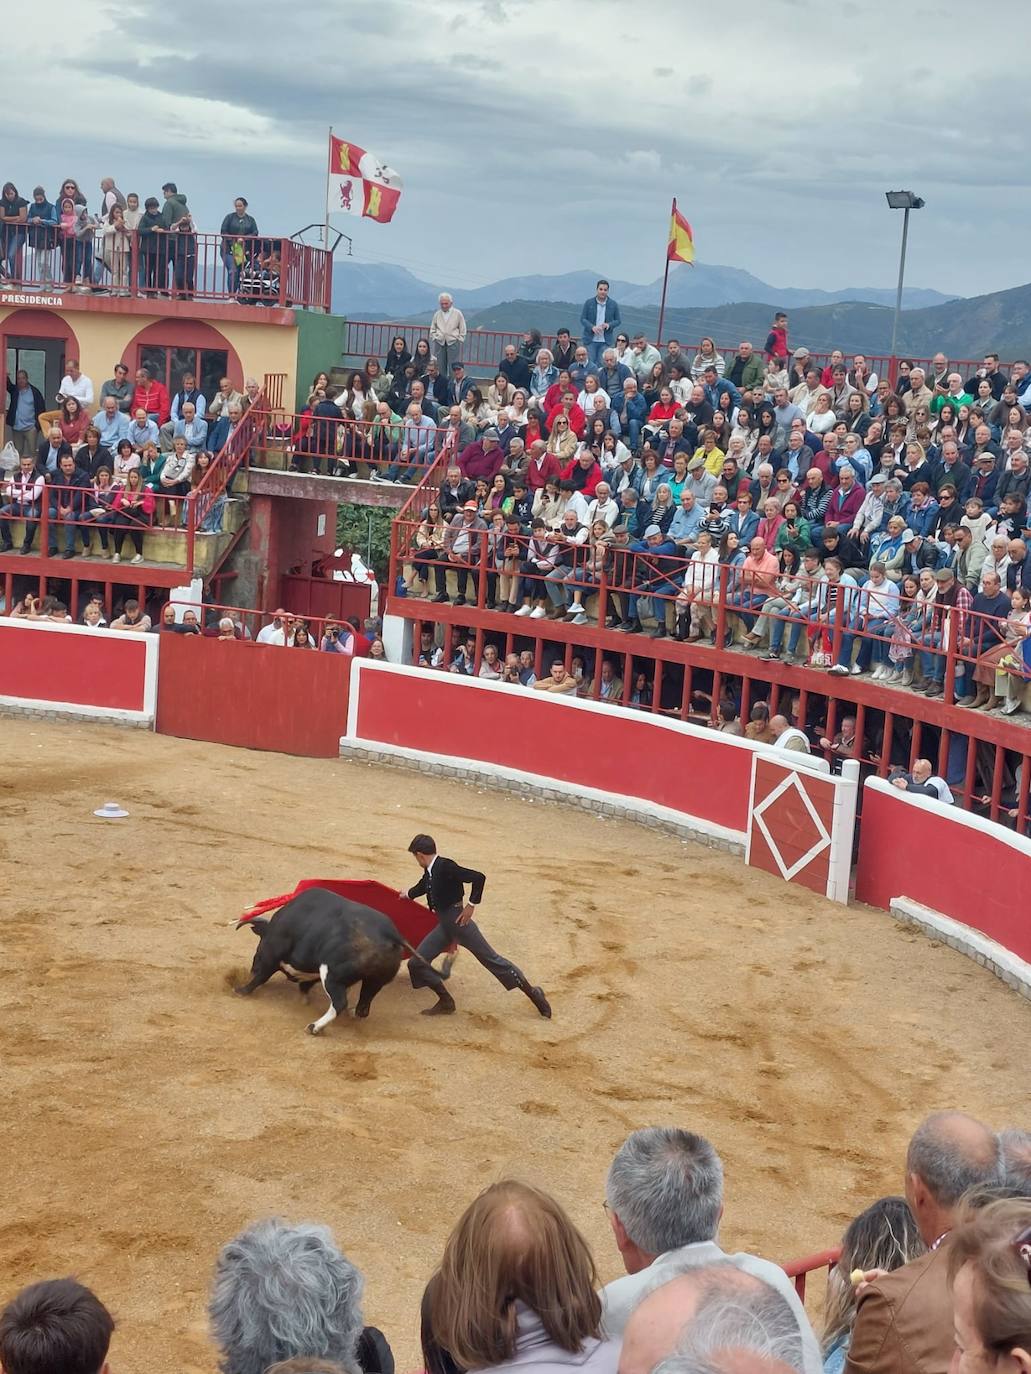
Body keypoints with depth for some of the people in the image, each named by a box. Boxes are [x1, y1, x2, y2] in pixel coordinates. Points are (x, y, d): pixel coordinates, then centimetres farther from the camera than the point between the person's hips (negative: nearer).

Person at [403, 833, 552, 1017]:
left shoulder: (446, 866, -19)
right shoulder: (429, 872, 7)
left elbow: (478, 877, -26)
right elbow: (423, 886, 32)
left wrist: (471, 905, -19)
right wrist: (408, 894, 52)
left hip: (458, 921, -8)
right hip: (444, 926, 8)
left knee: (491, 959, -3)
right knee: (417, 963, 1)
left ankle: (533, 993, 8)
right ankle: (446, 1002, 13)